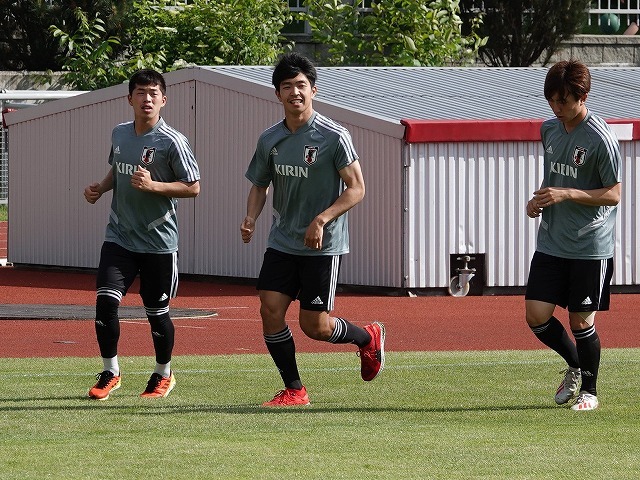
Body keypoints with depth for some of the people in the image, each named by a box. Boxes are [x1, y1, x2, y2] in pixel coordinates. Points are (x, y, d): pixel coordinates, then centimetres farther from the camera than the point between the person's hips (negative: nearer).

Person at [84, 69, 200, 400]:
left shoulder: (172, 141, -12)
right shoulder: (119, 134, 6)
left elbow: (193, 187, -10)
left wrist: (153, 185, -23)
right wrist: (101, 188, 5)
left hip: (158, 240, -4)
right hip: (119, 236, 4)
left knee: (157, 312, 6)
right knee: (105, 302, -10)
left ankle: (163, 374, 28)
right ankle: (110, 373, 5)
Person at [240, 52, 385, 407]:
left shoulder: (334, 137, -12)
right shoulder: (270, 140, 4)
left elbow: (356, 189, -11)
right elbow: (260, 184, 18)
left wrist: (321, 220, -22)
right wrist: (251, 218, -3)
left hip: (323, 245, -5)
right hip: (282, 242, 5)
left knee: (314, 326, -4)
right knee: (270, 310, -7)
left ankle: (368, 338, 27)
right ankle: (293, 390, 6)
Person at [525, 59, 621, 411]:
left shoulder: (600, 139, -15)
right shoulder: (549, 130, 7)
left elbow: (613, 194, -13)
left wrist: (566, 194, -22)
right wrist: (539, 200, 5)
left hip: (591, 247, -6)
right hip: (551, 243, 6)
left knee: (582, 322, 0)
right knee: (536, 316, 0)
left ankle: (589, 390, 21)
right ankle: (575, 367, 26)